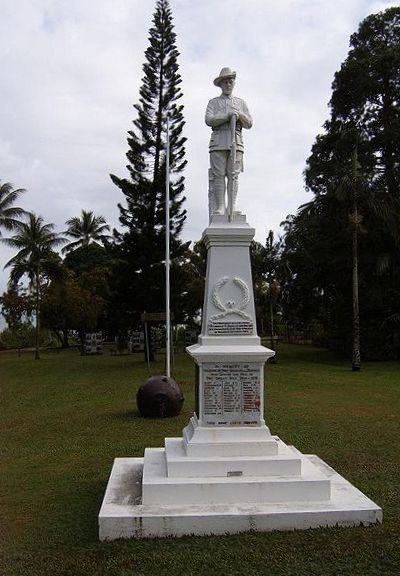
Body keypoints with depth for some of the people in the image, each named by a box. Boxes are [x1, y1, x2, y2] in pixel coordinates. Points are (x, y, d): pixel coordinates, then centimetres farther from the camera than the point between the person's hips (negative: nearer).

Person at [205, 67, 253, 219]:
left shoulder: (241, 103, 24)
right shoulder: (214, 102, 18)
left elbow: (249, 123, 16)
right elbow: (209, 120, -1)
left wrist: (239, 115, -4)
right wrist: (228, 115, -9)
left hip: (236, 142, 2)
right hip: (218, 142, -1)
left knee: (233, 175, -5)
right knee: (218, 175, -7)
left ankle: (232, 207, -5)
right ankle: (219, 208, -6)